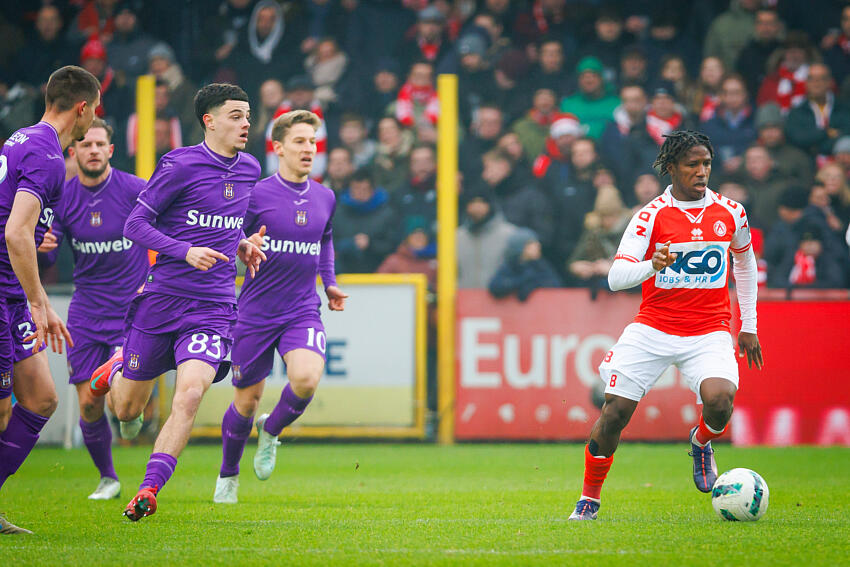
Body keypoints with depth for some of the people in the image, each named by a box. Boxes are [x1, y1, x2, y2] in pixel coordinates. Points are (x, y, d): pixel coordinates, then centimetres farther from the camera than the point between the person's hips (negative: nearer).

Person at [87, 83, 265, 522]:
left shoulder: (248, 169, 10)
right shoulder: (180, 166, -9)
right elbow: (134, 225, -8)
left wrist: (240, 244, 9)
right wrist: (186, 251, -21)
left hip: (214, 308, 3)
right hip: (162, 300, -3)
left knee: (189, 395, -22)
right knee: (126, 410, 9)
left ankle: (149, 490, -18)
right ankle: (116, 370, 45)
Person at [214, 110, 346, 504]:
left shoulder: (325, 198, 6)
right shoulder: (256, 196, -8)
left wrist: (329, 282, 15)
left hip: (303, 311, 2)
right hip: (256, 312, -2)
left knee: (306, 378, -25)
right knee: (247, 400, 6)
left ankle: (271, 431, 8)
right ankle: (228, 474, 32)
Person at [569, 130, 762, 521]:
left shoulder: (730, 213, 2)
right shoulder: (652, 215, -6)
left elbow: (745, 261, 21)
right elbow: (616, 277, -12)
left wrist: (748, 326, 20)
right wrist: (651, 266, -33)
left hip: (708, 333, 1)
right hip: (652, 329, -1)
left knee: (719, 399, -27)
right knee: (615, 412, -8)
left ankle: (701, 444, 9)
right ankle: (589, 499, 12)